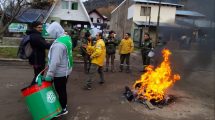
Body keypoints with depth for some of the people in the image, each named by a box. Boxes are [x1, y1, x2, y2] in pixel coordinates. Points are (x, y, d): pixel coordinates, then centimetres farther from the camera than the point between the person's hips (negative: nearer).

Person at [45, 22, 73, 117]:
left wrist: (49, 74, -23)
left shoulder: (58, 44, -27)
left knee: (60, 90, 7)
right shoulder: (66, 38, 3)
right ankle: (63, 104, 39)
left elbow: (55, 61, -29)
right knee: (63, 89, 22)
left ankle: (63, 109, 23)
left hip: (60, 72, -9)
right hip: (66, 69, 9)